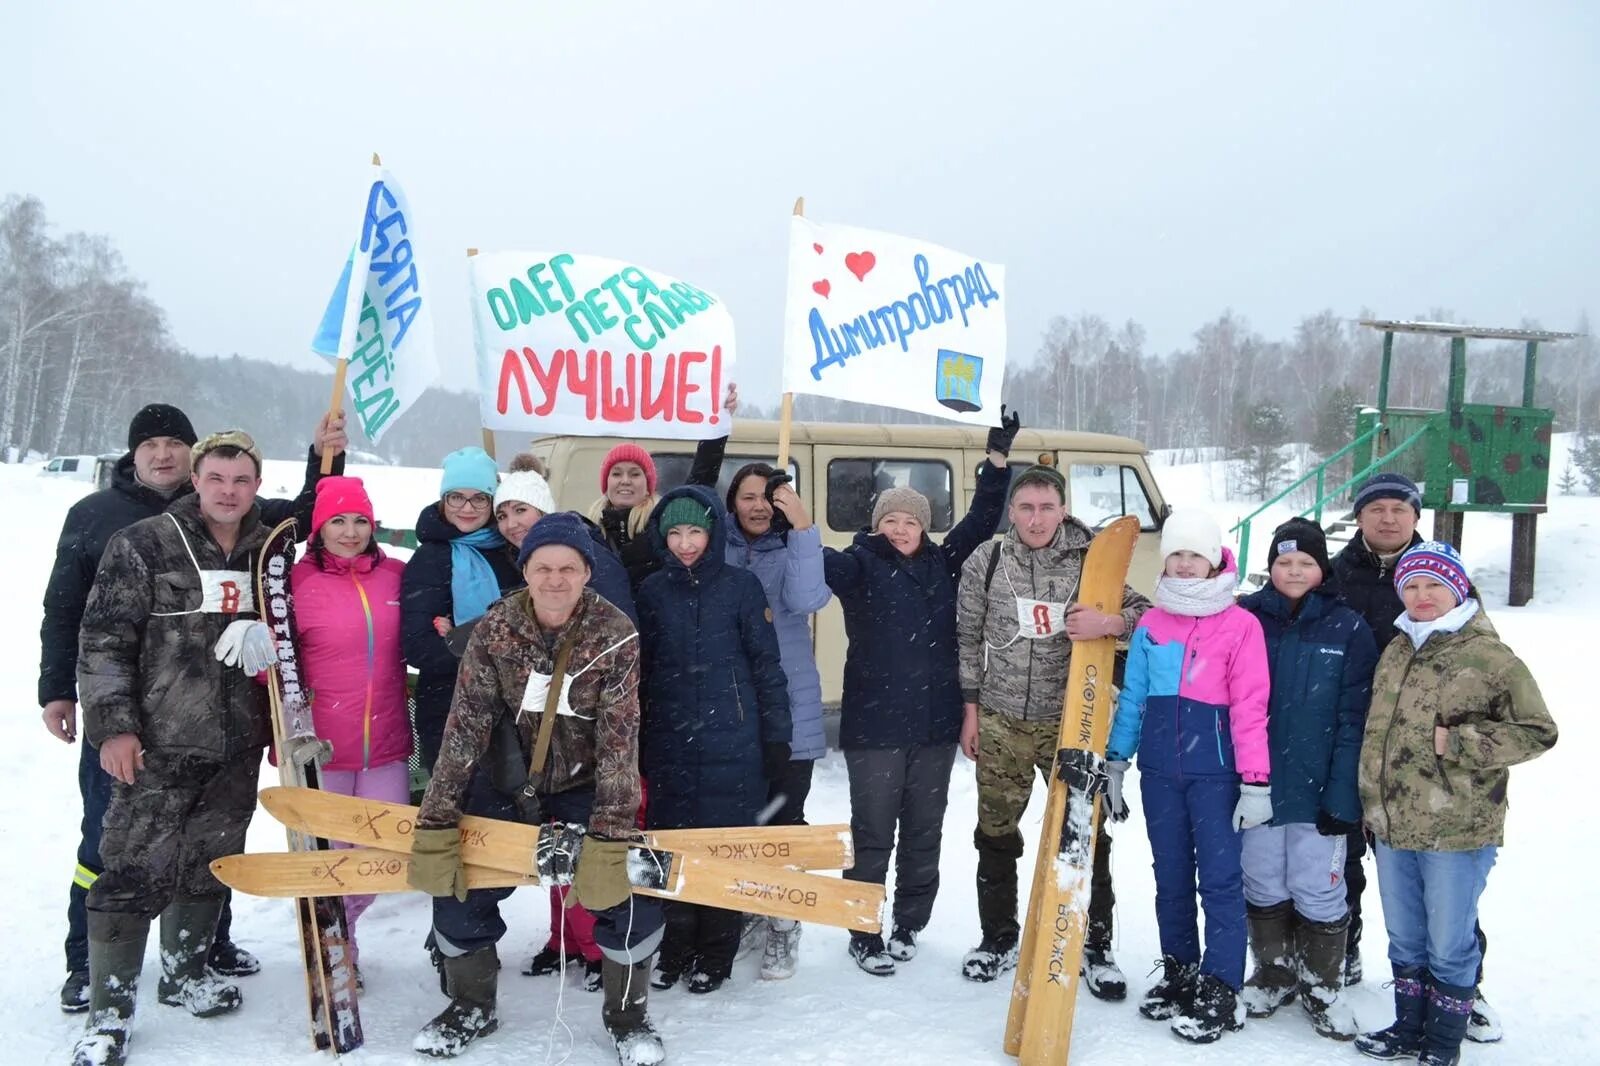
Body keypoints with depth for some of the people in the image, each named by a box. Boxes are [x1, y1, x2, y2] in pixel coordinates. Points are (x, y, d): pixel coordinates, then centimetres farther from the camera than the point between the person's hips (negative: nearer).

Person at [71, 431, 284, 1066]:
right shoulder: (143, 546, -6)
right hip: (157, 745, -5)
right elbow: (104, 641, -7)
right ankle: (108, 1015, 7)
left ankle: (185, 972, 36)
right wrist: (113, 725, -12)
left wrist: (268, 639, 2)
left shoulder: (271, 551, 7)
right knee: (136, 873, -6)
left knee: (210, 865, 16)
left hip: (237, 747, 5)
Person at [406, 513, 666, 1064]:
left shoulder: (616, 635, -21)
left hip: (585, 785, -1)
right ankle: (472, 1006, 26)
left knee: (630, 886, -13)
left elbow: (619, 739, -23)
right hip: (507, 780, 2)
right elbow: (465, 726, -16)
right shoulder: (495, 627, -17)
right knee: (456, 885, -1)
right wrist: (436, 823, -20)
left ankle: (626, 1013, 12)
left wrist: (611, 837, -29)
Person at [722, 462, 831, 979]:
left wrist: (803, 527, -21)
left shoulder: (794, 549, 2)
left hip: (790, 706, -1)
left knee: (783, 816, 0)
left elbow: (808, 599, -17)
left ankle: (782, 926, 12)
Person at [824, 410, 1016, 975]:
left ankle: (909, 924, 30)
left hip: (935, 723, 4)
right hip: (873, 724, -4)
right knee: (872, 834, 3)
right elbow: (819, 562, -21)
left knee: (924, 832, 14)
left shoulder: (943, 563, 8)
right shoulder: (860, 564, -4)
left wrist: (998, 456, 7)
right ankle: (864, 933, 18)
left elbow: (981, 519, 12)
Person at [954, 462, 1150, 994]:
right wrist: (970, 708, 4)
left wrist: (1108, 622, -23)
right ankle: (998, 938, 30)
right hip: (1000, 721, 1)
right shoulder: (986, 561, -3)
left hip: (1070, 722, -1)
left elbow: (1143, 613, -2)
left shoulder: (1090, 561, -6)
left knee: (1086, 834, 5)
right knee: (995, 832, 12)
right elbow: (968, 638, 4)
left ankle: (1096, 946, 22)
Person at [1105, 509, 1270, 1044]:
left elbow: (1250, 707, -9)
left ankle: (1220, 992, 8)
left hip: (1214, 771, -4)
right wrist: (1114, 762, 11)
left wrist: (1255, 781, -12)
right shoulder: (1151, 623, 7)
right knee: (1170, 877, 14)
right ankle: (1179, 972, 28)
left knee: (1220, 879, -1)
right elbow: (1131, 697, 13)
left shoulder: (1240, 624, -6)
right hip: (1159, 770, 5)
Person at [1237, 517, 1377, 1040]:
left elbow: (1354, 718, -7)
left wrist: (1343, 795, -12)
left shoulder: (1348, 629, -4)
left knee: (1318, 890, 6)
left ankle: (1321, 985, 26)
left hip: (1318, 789, -2)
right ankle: (1274, 972, 34)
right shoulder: (1246, 619, 0)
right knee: (1263, 885, 14)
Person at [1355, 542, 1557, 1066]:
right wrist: (1373, 806, 17)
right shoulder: (1395, 653, 8)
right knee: (1405, 940, 19)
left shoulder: (1491, 658, -11)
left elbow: (1537, 731, -9)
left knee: (1449, 945, 8)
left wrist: (1457, 744, -17)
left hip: (1457, 832, -6)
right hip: (1392, 828, 6)